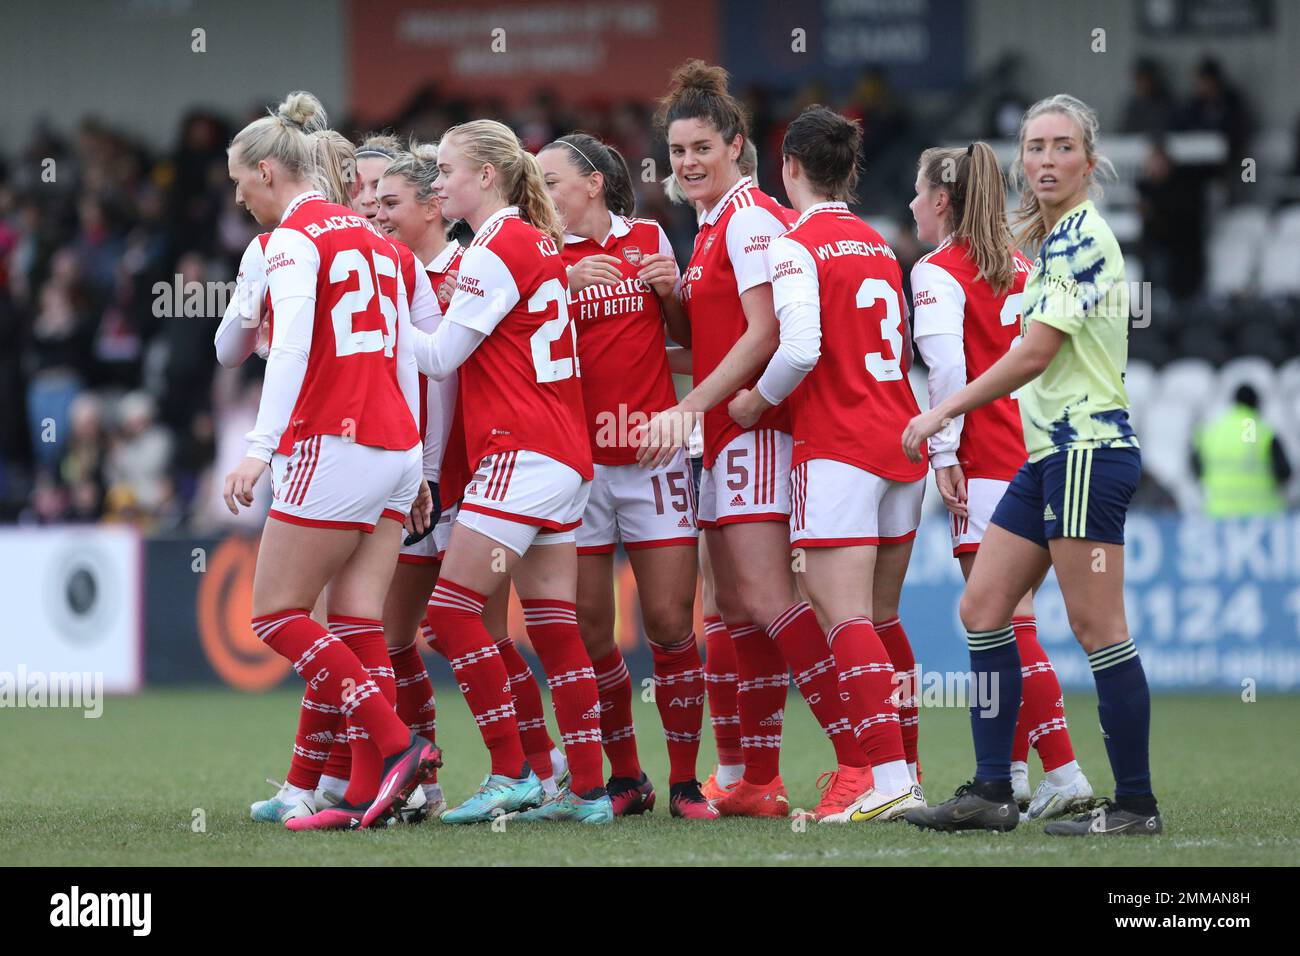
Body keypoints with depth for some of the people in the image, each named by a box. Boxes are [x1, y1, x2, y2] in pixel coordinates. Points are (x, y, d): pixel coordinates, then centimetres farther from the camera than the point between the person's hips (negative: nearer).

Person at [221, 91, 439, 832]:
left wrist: (261, 447, -27)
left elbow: (291, 347, -20)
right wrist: (417, 467, 21)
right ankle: (369, 790, -3)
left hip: (333, 444, -8)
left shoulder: (294, 236, -6)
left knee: (276, 612, -1)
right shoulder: (371, 236, 18)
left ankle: (397, 745, -11)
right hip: (395, 446, 8)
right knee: (358, 623, 4)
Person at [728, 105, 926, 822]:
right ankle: (902, 767, 15)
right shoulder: (879, 245, 15)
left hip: (837, 444, -8)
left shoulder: (798, 245, -8)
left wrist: (756, 401, -3)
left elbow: (800, 350, -20)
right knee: (881, 620, 14)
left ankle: (885, 776, -21)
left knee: (843, 617, -11)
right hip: (900, 441, 8)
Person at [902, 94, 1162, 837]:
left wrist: (942, 413, -9)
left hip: (1089, 450, -10)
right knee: (982, 608, 7)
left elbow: (1034, 354, -16)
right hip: (1053, 452, 10)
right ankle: (991, 794, 8)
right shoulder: (1055, 238, 17)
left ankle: (1137, 804, -2)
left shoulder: (1081, 236, -13)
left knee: (1098, 629, -7)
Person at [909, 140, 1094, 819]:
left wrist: (944, 452, -14)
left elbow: (947, 367, -17)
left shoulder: (939, 272, -6)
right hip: (1037, 453, 8)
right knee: (1006, 621, 14)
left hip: (986, 460, -8)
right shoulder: (1022, 266, 16)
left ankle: (1064, 774, -16)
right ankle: (1012, 771, 16)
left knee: (1007, 629, -9)